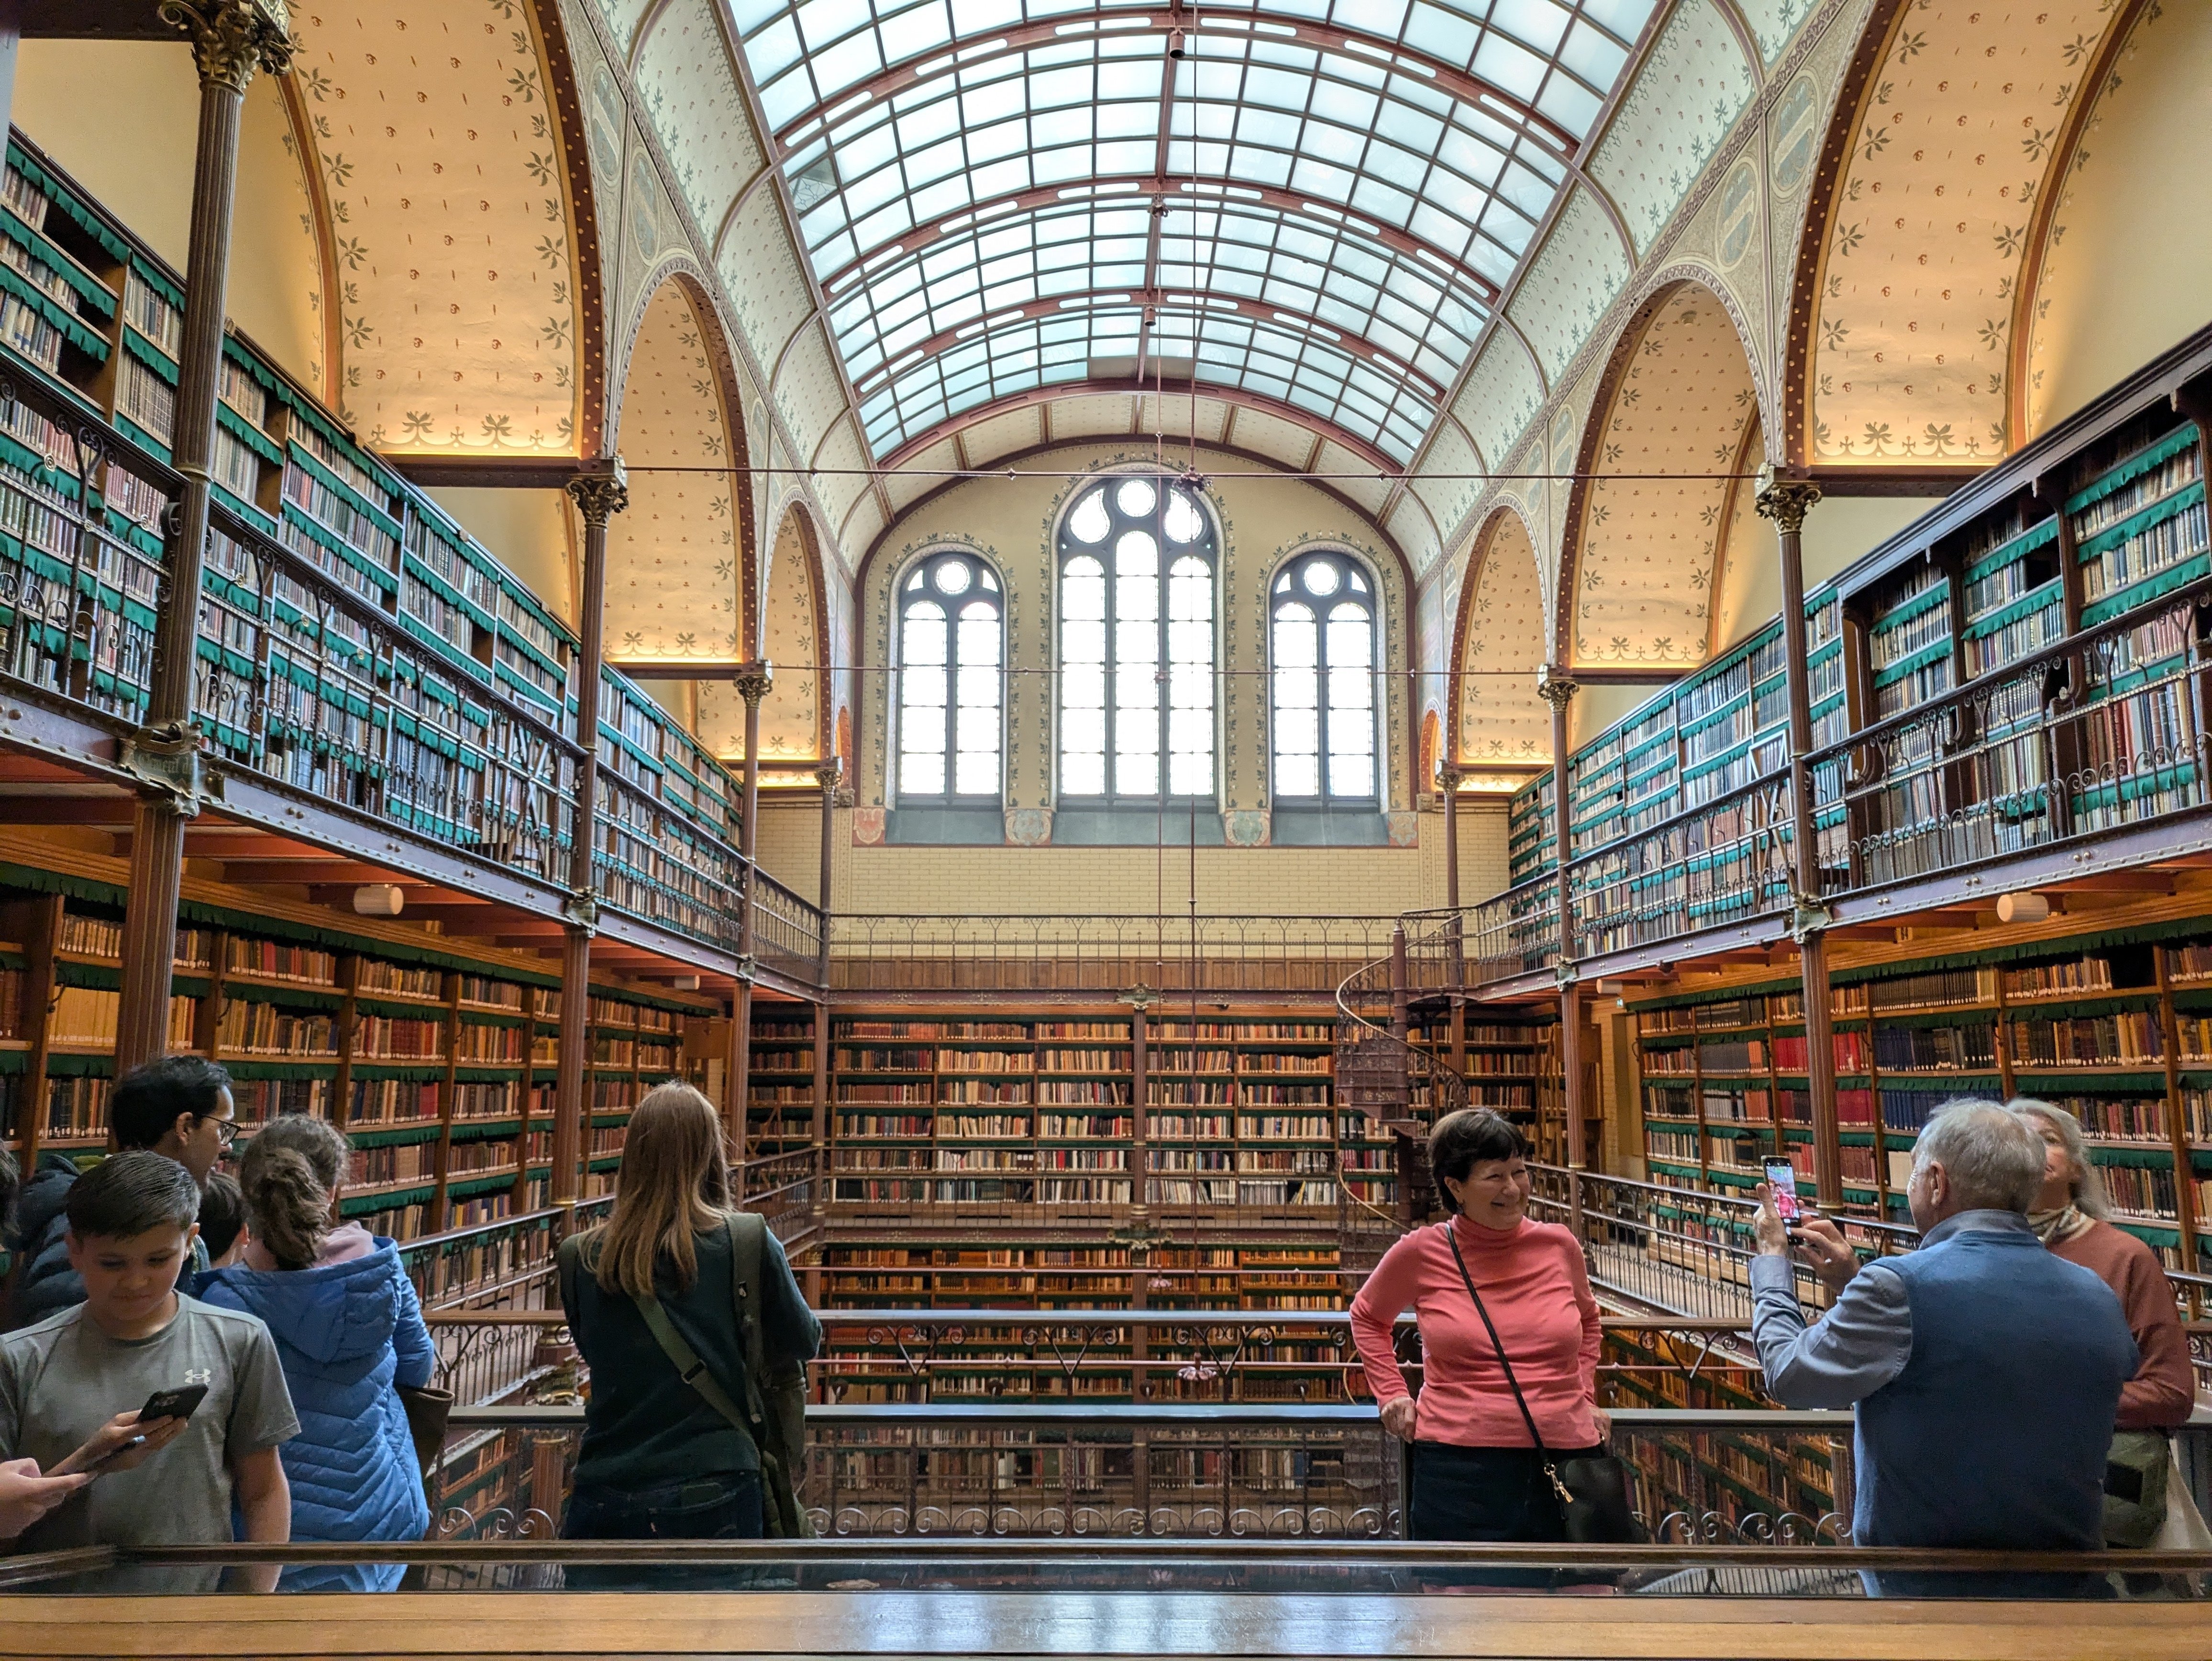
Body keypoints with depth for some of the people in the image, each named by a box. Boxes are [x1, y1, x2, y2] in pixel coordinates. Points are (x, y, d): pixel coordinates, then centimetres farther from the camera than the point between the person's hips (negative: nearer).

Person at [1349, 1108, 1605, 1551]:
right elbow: (1368, 1317, 17)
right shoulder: (1421, 1253, -3)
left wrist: (1585, 1394, 14)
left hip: (1565, 1453, 3)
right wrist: (1392, 1394, 7)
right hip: (1458, 1462, -2)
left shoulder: (1558, 1245, 4)